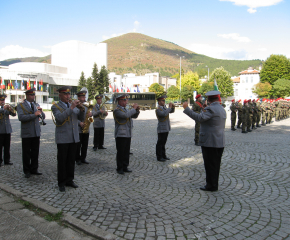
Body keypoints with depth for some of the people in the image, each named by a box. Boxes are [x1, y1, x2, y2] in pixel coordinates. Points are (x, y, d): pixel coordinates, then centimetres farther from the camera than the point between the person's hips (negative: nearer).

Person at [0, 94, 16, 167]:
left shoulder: (7, 108, 14)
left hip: (7, 130, 4)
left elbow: (14, 114, -1)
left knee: (7, 146, 5)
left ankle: (7, 160, 12)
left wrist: (11, 109, -19)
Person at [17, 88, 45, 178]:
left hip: (36, 133, 5)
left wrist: (41, 111, -9)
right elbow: (21, 117, -18)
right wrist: (34, 115, -23)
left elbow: (43, 117, 11)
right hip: (26, 133, -4)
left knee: (35, 153, 9)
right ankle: (27, 171, 15)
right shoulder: (21, 105, -3)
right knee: (26, 153, 4)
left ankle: (34, 169, 20)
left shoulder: (36, 105, 14)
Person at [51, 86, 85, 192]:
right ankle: (61, 183, 11)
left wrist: (82, 109, -10)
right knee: (62, 161, 1)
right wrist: (71, 108, -23)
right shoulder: (55, 106, -1)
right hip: (63, 138, -5)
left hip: (74, 138, 5)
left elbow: (81, 118, 8)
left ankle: (69, 180, 23)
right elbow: (60, 118, -21)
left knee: (71, 160, 11)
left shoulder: (74, 105, 15)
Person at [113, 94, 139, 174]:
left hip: (128, 134, 8)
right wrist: (133, 108, -16)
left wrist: (137, 110, 1)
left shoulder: (125, 109, 18)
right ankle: (119, 168, 8)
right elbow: (126, 115, -26)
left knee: (126, 152, 11)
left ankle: (125, 167, 20)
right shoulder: (117, 110, -10)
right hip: (121, 135, -8)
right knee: (120, 152, -2)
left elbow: (135, 116, 19)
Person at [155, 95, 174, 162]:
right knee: (160, 143, -1)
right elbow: (164, 114, -29)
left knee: (163, 143, 16)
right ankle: (159, 157, 7)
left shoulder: (164, 107, 12)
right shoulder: (158, 109, -14)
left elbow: (171, 111, 18)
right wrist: (169, 107, -21)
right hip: (161, 129, -9)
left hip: (166, 128, 9)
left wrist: (172, 107, -2)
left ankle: (163, 155, 25)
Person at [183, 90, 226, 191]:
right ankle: (214, 185, 25)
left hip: (209, 142, -9)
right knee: (215, 164, 16)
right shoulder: (222, 109, 13)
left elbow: (200, 118, -29)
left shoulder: (211, 109, -16)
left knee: (210, 164, 0)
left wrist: (186, 109, -25)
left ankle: (211, 185, 8)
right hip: (219, 142, 9)